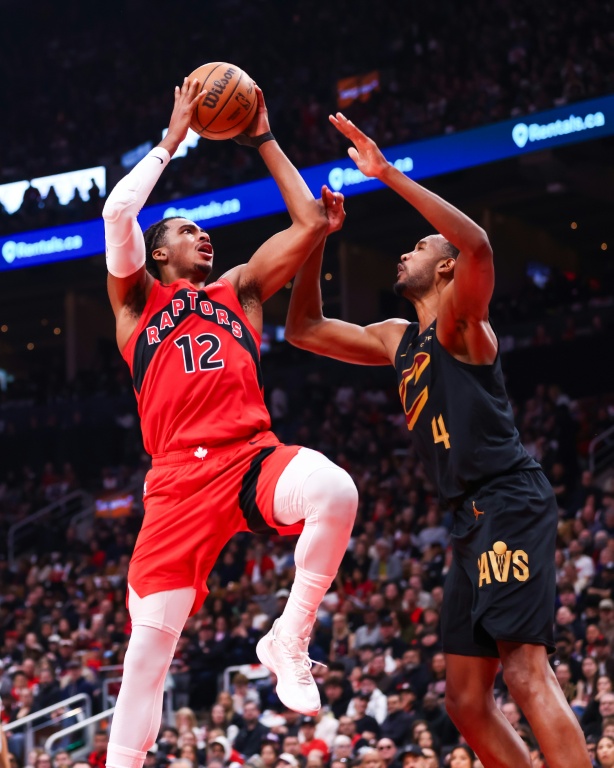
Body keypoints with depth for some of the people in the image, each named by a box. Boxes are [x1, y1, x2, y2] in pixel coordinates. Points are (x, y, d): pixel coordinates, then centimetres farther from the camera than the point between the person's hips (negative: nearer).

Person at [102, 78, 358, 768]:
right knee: (150, 636, -6)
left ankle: (288, 642, -14)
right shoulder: (137, 297, 19)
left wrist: (263, 141, 26)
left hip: (253, 457, 2)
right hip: (179, 474, -1)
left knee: (334, 491, -33)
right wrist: (173, 139, 10)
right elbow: (118, 212, 2)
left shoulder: (240, 289, 27)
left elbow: (310, 222, 22)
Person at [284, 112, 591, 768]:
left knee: (526, 671, -20)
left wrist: (387, 174, -21)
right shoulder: (398, 339, 23)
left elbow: (477, 244, -23)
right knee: (466, 700, 7)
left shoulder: (459, 318, -1)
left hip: (509, 502, -9)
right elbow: (303, 330, 29)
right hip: (472, 519, 9)